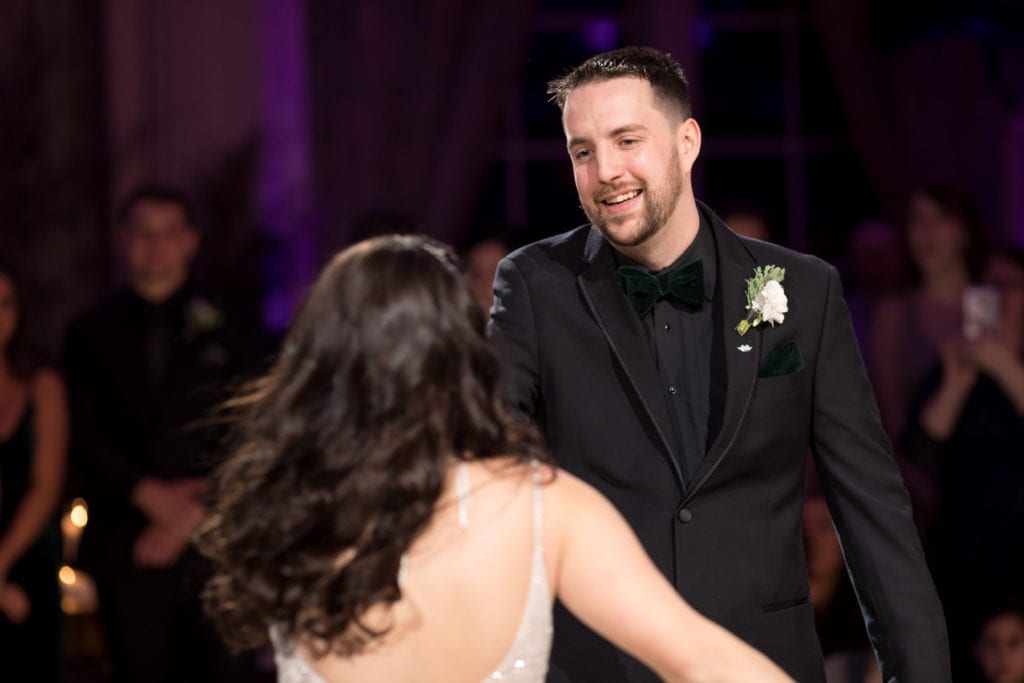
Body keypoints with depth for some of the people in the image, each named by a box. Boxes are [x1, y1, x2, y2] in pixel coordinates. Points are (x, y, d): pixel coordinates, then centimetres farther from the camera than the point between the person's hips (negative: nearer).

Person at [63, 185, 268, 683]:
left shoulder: (227, 331, 10)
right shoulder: (93, 334, 12)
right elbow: (87, 440, 4)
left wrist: (198, 512, -7)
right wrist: (150, 495, -10)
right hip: (127, 543, 1)